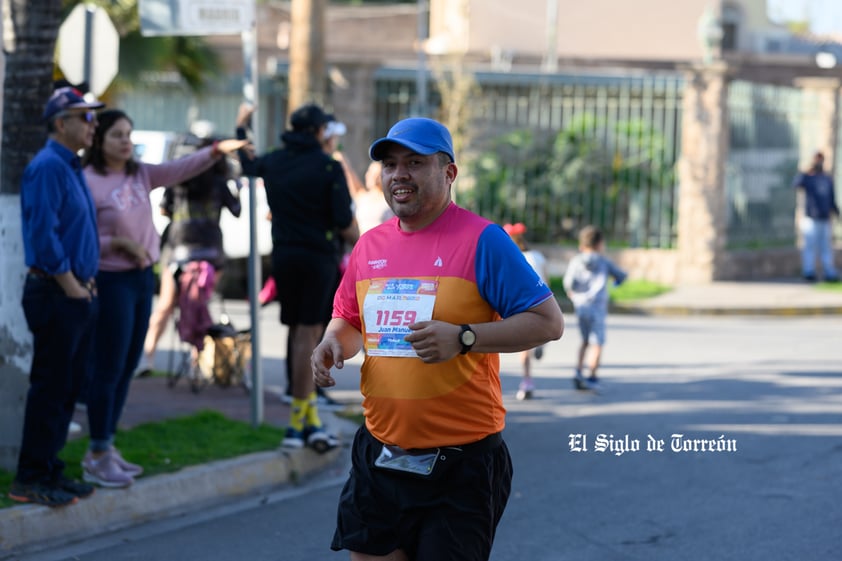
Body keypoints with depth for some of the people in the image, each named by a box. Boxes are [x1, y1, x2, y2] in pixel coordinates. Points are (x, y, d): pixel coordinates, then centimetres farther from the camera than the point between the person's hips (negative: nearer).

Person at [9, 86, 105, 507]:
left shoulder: (71, 168, 17)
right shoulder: (47, 167, -14)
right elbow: (43, 235, -20)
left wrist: (87, 282, 14)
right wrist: (71, 286, -16)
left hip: (78, 294, 10)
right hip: (55, 294, -10)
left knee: (68, 388, 12)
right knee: (50, 389, -7)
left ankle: (48, 470, 19)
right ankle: (31, 480, -1)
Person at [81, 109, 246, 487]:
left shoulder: (140, 174, 8)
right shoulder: (89, 182, -13)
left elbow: (180, 170, -1)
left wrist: (216, 151, -15)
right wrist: (120, 243, -21)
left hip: (143, 278, 8)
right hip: (112, 281, -8)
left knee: (127, 368, 13)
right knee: (108, 369, -4)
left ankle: (105, 447, 23)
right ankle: (97, 457, 3)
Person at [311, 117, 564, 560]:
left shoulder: (481, 240, -9)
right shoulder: (369, 245, 9)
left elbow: (548, 322, -12)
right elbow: (348, 319, 24)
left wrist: (463, 339, -23)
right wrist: (335, 342, 0)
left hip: (461, 467, -5)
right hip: (379, 459, 5)